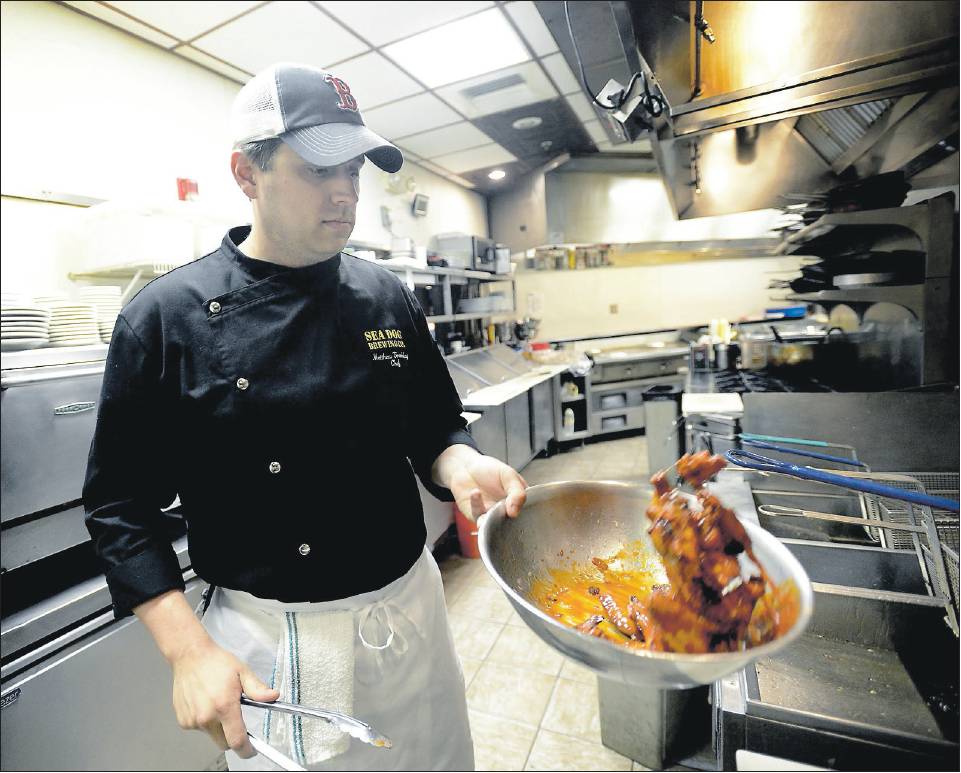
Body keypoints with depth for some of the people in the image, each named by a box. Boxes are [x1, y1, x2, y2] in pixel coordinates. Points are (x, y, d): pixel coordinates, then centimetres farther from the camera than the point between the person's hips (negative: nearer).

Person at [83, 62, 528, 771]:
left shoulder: (387, 297, -3)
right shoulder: (167, 317, -12)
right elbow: (122, 504, -6)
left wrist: (461, 463, -17)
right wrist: (190, 651, -12)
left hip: (411, 608, 4)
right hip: (268, 644, -3)